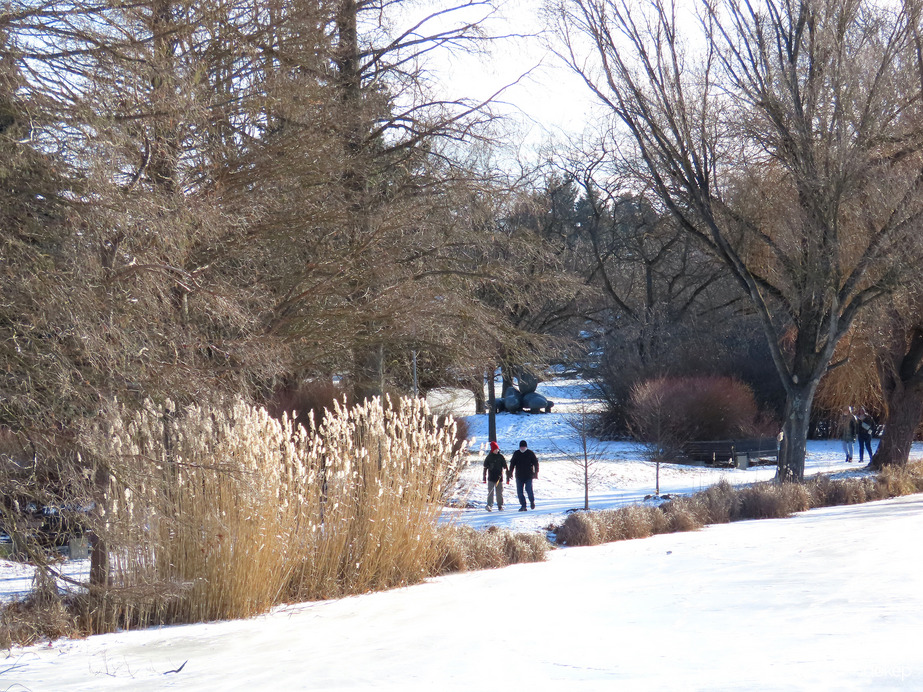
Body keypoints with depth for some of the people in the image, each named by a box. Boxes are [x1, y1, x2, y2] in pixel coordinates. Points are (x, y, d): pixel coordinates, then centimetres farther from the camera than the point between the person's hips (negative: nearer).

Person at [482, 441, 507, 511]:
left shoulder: (501, 457, 4)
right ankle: (489, 505, -17)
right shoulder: (488, 457, 2)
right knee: (490, 492, -11)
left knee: (499, 492, 7)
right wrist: (484, 477, 2)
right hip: (491, 478, -1)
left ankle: (500, 506, 18)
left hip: (499, 478, 1)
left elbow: (505, 467, 7)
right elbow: (485, 468, 6)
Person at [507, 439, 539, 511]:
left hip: (528, 476, -3)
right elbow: (512, 464, 13)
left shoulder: (530, 453, 0)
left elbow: (536, 463, 2)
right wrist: (510, 473, 6)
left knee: (528, 489, -12)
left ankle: (532, 501, 16)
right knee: (519, 491, -2)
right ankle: (523, 506, 5)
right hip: (519, 476, 3)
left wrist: (536, 472, -7)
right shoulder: (516, 454, 7)